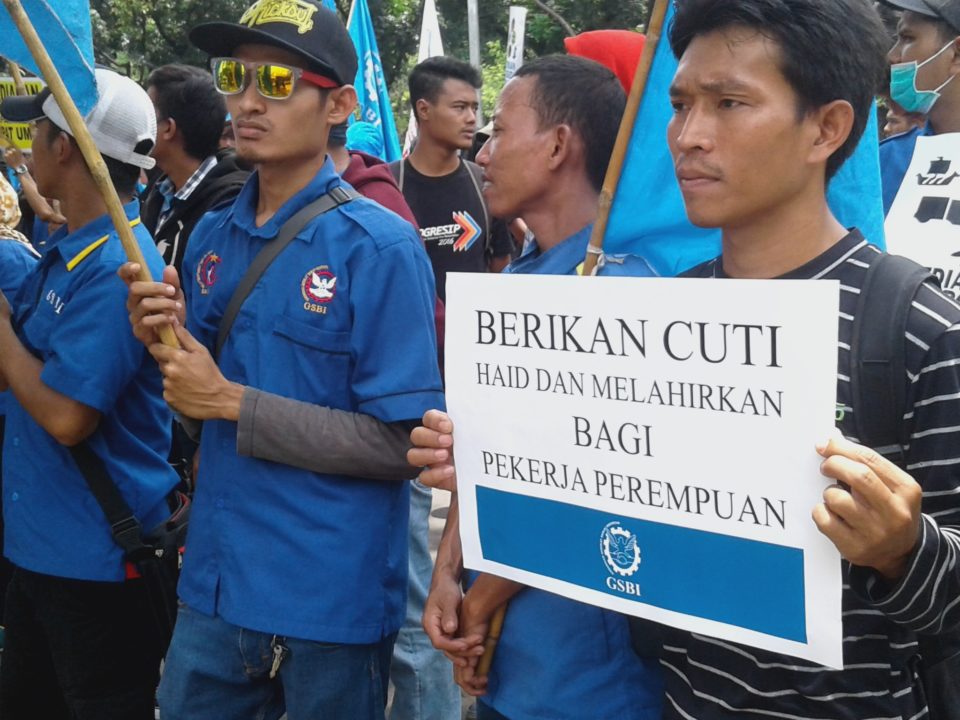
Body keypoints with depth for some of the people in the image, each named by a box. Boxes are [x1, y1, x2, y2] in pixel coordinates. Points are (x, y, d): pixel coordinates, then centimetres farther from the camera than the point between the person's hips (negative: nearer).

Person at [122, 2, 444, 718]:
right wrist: (166, 342, -8)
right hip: (214, 584, 6)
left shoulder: (381, 247, -15)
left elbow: (402, 443, -18)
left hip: (334, 602, -5)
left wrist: (231, 400, -17)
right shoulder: (211, 237, 5)